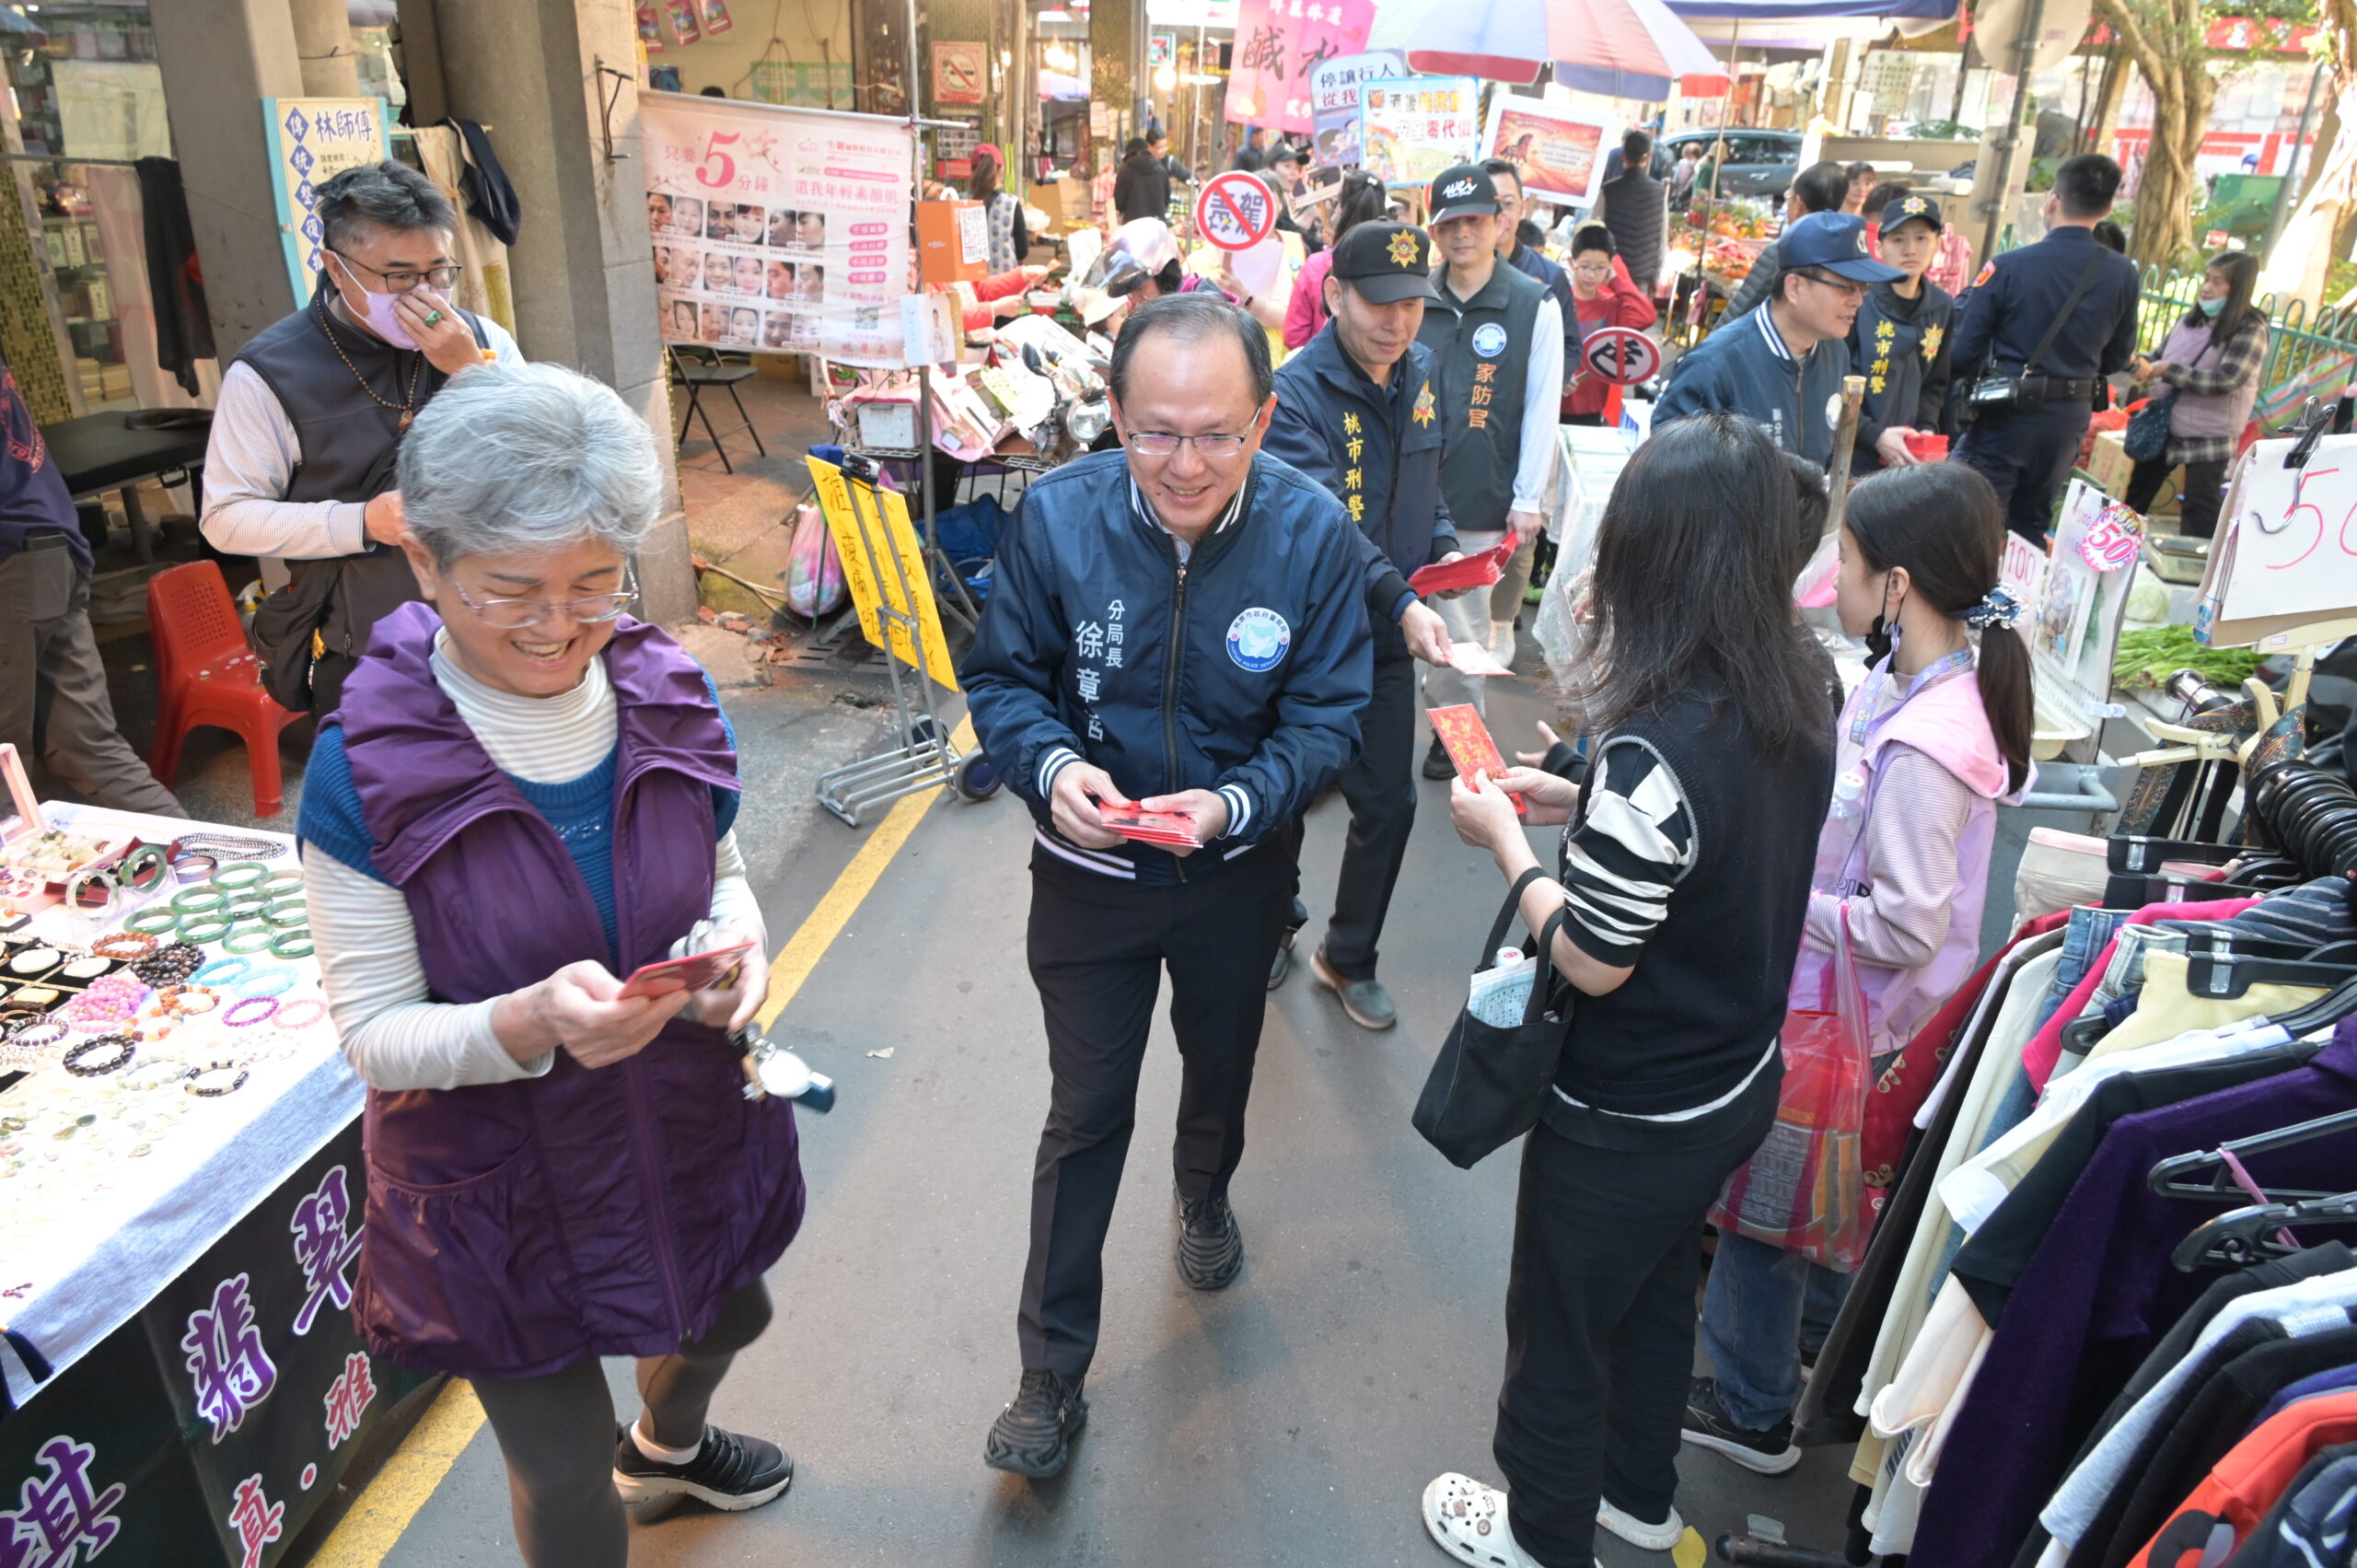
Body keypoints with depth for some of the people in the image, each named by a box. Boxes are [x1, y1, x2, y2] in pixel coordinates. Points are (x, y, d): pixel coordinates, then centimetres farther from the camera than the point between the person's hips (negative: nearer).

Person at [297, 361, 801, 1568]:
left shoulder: (669, 698, -12)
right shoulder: (365, 769, -23)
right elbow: (376, 1031, -16)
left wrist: (735, 941, -19)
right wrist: (533, 1023, -36)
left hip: (692, 1132, 5)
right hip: (498, 1186, -5)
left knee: (726, 1320, 33)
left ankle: (666, 1445, 69)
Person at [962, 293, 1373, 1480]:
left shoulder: (1313, 533, -20)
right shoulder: (1056, 516, -20)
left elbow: (1328, 715, -13)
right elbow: (1002, 678, -9)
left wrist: (1233, 803, -31)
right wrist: (1051, 766, -30)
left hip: (1238, 875, 2)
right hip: (1090, 871, -1)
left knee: (1221, 1068, 26)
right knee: (1084, 1116, 7)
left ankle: (1204, 1200, 61)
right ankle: (1052, 1374, 25)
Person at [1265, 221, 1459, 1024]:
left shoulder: (1420, 372, 3)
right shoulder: (1296, 393, -20)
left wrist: (1444, 545, 0)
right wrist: (1401, 603, -44)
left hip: (1387, 636, 6)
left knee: (1389, 804, 11)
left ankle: (1349, 959, 32)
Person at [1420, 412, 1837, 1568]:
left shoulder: (1655, 751, -35)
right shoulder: (1799, 692, -9)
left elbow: (1590, 960, -25)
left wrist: (1506, 837, -13)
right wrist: (1573, 804, 2)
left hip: (1627, 1123, -8)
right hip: (1738, 1082, 8)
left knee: (1558, 1324, 18)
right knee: (1655, 1293, 30)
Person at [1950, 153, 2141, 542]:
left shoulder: (2007, 266, -16)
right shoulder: (2123, 276, -4)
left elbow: (1965, 348, -14)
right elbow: (2116, 359, 6)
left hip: (2006, 413, -4)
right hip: (2069, 419, 4)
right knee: (2030, 529, 18)